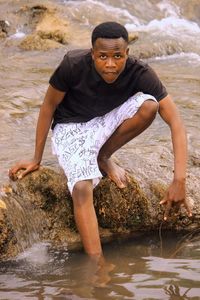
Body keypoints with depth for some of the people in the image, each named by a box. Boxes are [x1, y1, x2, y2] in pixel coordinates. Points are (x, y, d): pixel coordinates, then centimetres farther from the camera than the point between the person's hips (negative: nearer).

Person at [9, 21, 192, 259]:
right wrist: (37, 159, -4)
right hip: (71, 128, -2)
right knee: (82, 187, -30)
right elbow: (48, 106, -9)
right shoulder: (73, 66, -27)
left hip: (107, 121, 3)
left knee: (149, 105, -27)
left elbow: (175, 122, -25)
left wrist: (179, 180, -35)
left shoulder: (139, 74, -24)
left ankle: (104, 157, -3)